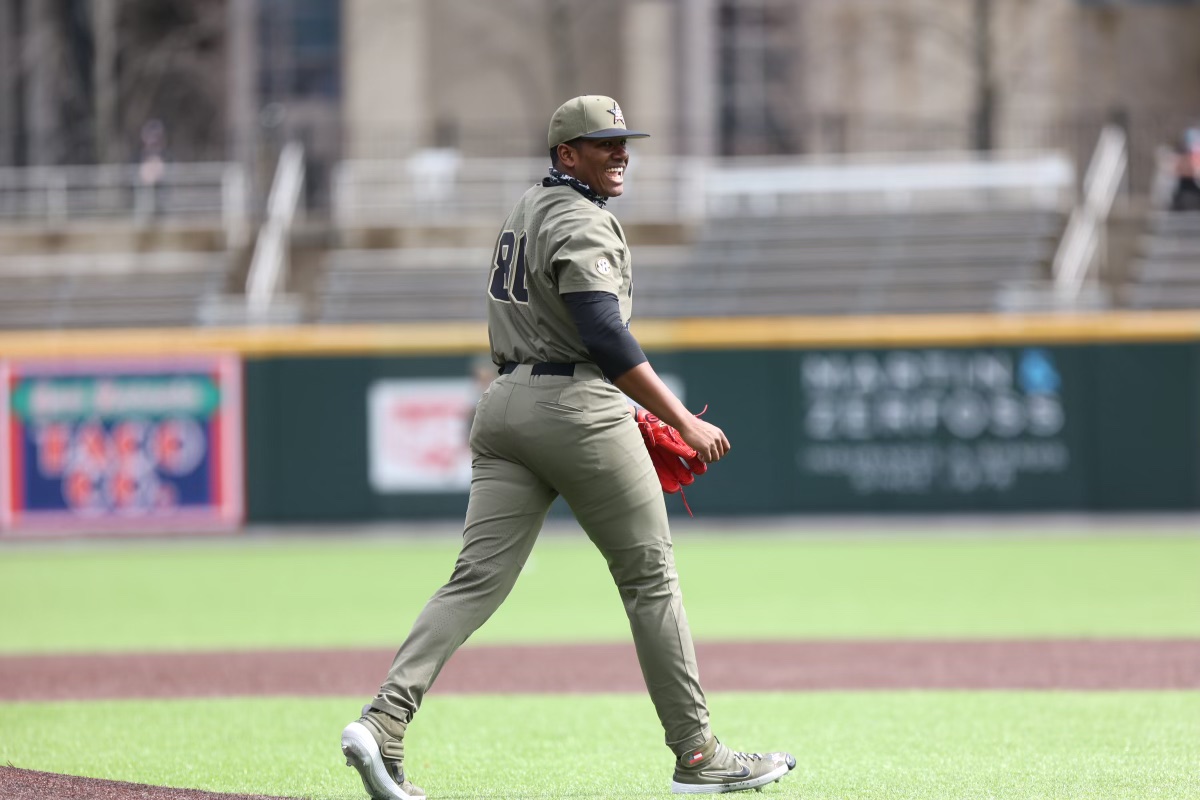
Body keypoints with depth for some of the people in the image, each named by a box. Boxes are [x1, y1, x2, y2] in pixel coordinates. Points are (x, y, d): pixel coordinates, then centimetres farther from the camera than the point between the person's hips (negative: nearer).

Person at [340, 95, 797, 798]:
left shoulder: (528, 210, 19)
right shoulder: (583, 222, -11)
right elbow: (605, 336, -23)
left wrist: (627, 412, 26)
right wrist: (683, 420, -21)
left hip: (506, 403, 8)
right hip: (577, 409, -8)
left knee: (479, 578, -1)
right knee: (650, 576, 2)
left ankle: (384, 725, -16)